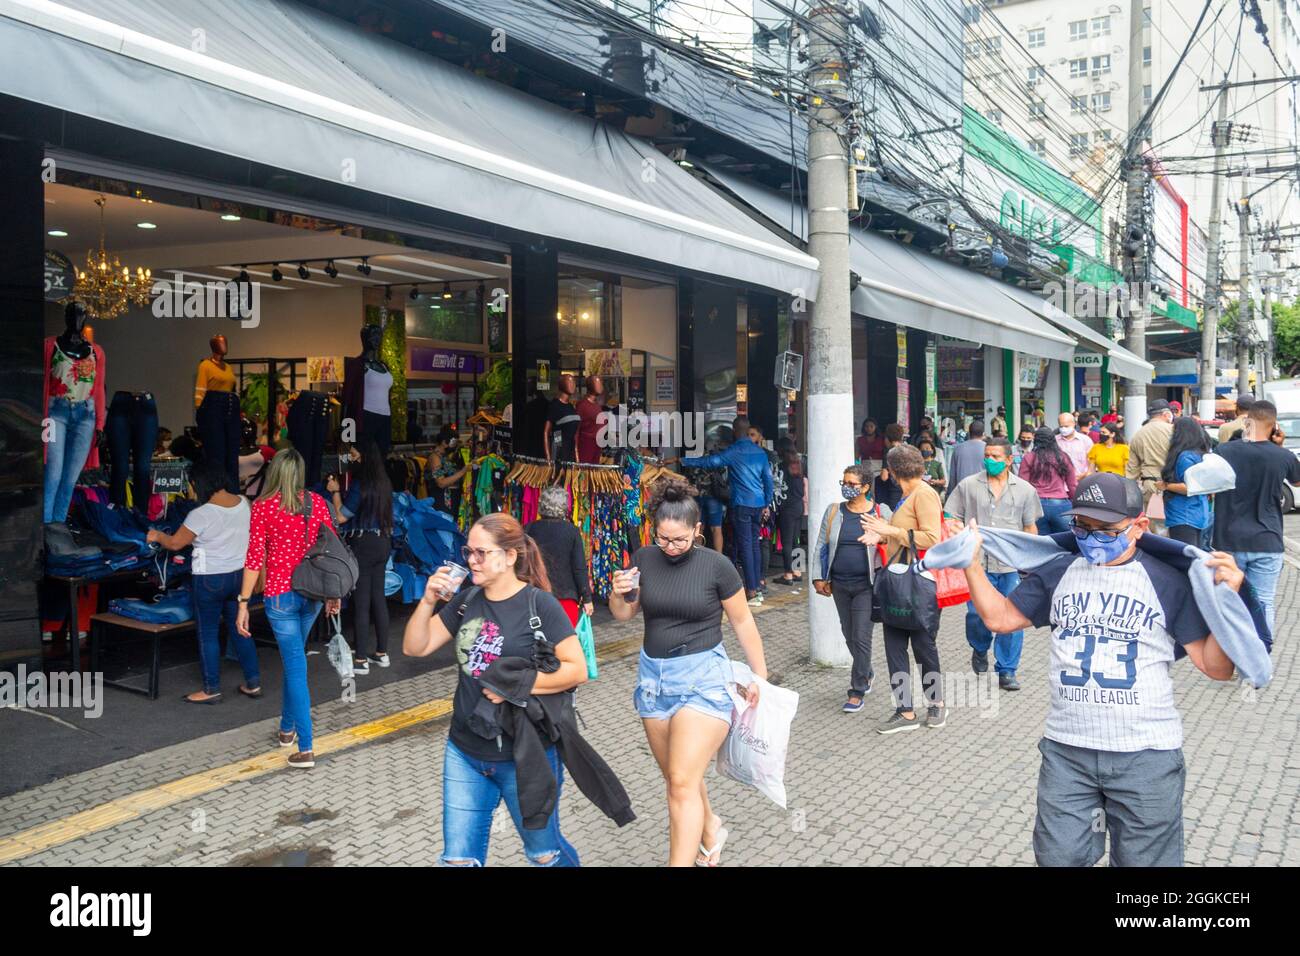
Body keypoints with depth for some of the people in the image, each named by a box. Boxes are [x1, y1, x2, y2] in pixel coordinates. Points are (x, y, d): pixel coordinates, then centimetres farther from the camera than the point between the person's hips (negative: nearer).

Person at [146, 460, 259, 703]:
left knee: (208, 635, 7)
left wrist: (157, 536, 13)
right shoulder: (244, 503, -2)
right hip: (240, 575, 6)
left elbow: (175, 543, -8)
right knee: (239, 630, 16)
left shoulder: (202, 514, -20)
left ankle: (211, 690, 14)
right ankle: (253, 683, 20)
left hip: (210, 580, -6)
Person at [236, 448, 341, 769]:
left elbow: (255, 558, -10)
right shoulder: (317, 502, 1)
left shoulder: (263, 507, -8)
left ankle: (305, 749, -2)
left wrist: (243, 603, -5)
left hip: (281, 594, -4)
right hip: (313, 593, 4)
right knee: (293, 657, 24)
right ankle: (287, 727, 37)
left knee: (295, 666, -1)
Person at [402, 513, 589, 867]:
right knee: (458, 858, 10)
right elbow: (414, 648, 4)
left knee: (544, 853, 15)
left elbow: (577, 669, -14)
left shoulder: (539, 605, -13)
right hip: (464, 754, 5)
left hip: (525, 757, -4)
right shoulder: (465, 601, 3)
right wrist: (428, 601, -11)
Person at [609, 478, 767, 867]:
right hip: (653, 674, 5)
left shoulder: (716, 565, -11)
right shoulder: (644, 559, -1)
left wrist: (760, 675, 4)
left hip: (702, 676, -5)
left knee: (682, 783, -12)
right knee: (676, 777, 18)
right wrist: (619, 594, -13)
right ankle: (711, 829, 45)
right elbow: (623, 614, 9)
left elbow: (742, 621, -1)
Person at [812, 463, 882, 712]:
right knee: (849, 635, 15)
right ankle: (866, 674, 39)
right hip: (839, 584, 4)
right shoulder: (834, 511, 5)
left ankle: (858, 691, 4)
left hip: (866, 584, -4)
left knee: (861, 637, -6)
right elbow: (822, 546, 7)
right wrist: (819, 577, 3)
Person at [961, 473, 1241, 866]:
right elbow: (1000, 617, 11)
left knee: (1144, 860, 11)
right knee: (1058, 858, 12)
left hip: (1147, 755, -2)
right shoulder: (1058, 573, 4)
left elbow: (1216, 667, -6)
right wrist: (970, 560, 6)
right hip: (1066, 750, 3)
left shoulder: (1167, 582, -5)